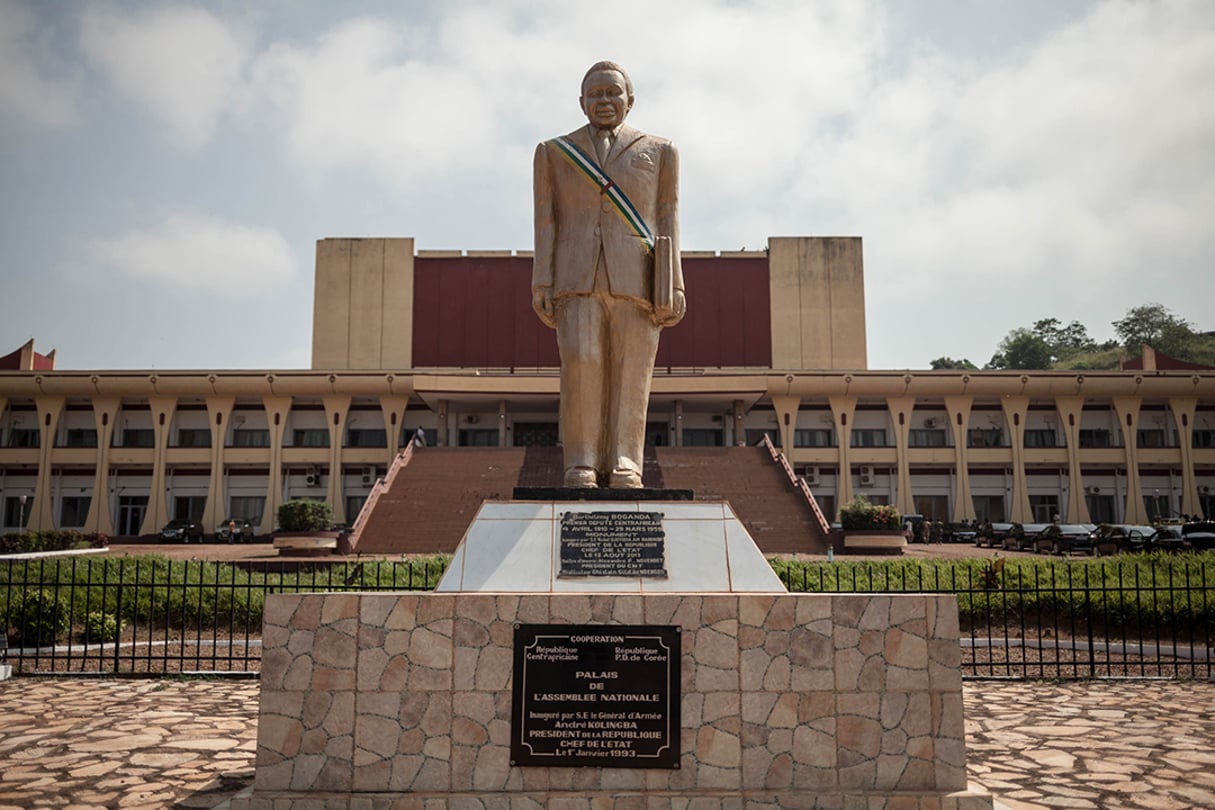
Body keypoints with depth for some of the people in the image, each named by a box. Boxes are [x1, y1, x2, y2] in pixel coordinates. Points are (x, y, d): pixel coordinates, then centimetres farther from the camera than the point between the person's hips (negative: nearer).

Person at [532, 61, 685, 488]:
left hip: (637, 280, 0)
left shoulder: (659, 151, 15)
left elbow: (667, 223, 8)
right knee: (581, 364, -14)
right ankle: (582, 467, -8)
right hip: (576, 278, 0)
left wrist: (673, 287, -2)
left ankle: (623, 468, -3)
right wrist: (541, 285, -2)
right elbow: (546, 224, 10)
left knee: (631, 373, -6)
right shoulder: (554, 152, 17)